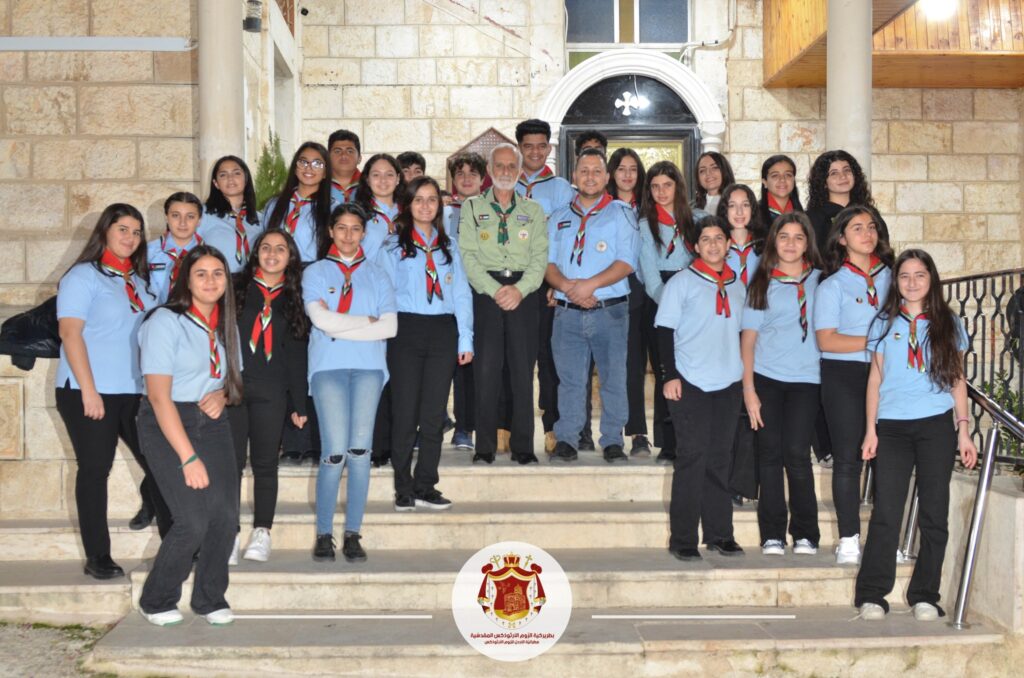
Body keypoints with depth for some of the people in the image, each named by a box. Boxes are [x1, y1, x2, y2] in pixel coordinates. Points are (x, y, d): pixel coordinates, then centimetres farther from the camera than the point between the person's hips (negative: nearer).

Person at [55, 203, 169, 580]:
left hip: (137, 391, 5)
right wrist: (88, 390, -18)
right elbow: (70, 333, -11)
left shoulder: (139, 281, 15)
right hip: (90, 392, -5)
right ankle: (97, 557, 9)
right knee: (95, 469, 1)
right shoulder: (83, 276, -3)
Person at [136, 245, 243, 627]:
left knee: (226, 515, -9)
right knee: (194, 520, -15)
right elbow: (158, 395, -16)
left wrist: (221, 395, -5)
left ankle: (210, 598, 13)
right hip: (166, 424, -6)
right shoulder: (165, 321, -11)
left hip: (211, 421, 6)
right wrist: (188, 458, -20)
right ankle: (156, 602, 7)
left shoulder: (225, 325, 10)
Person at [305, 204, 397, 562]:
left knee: (360, 450, -5)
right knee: (335, 452, -11)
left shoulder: (377, 275, 16)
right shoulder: (316, 273, 13)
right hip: (328, 366, -1)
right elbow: (322, 319, -4)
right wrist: (366, 322, -1)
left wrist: (342, 326, -4)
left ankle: (353, 533, 2)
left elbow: (390, 326, 2)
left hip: (368, 366, 2)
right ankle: (324, 533, 0)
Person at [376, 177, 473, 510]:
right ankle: (404, 489, 5)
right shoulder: (392, 246, 8)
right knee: (405, 412, -2)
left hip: (442, 332, 3)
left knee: (434, 413, 3)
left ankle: (426, 487, 10)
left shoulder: (448, 246, 17)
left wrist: (465, 339, 3)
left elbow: (462, 293, 12)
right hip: (406, 330, -3)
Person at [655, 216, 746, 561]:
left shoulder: (738, 286, 15)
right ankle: (683, 539, -2)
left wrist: (745, 374, 15)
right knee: (693, 458, -7)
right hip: (690, 383, -5)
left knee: (719, 460, 8)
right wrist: (670, 375, -12)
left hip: (728, 383, 5)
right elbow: (665, 331, -3)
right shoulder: (682, 282, 1)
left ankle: (719, 533, 15)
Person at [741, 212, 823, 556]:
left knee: (796, 453, -8)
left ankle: (805, 533, 3)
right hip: (766, 378, 1)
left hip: (805, 378, 0)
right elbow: (748, 337, 4)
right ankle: (772, 534, 6)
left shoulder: (819, 279, 9)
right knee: (770, 453, -1)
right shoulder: (761, 283, 7)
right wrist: (748, 388, -3)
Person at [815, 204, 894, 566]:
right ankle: (849, 540, 6)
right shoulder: (832, 285, 2)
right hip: (844, 376, -3)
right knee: (849, 459, 0)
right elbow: (826, 340, -8)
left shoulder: (891, 277, 13)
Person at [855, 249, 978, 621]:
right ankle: (872, 595, 2)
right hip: (892, 427, 0)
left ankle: (925, 597, 10)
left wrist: (964, 430, 3)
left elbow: (957, 380, 10)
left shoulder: (948, 323, 9)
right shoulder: (884, 323, 10)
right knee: (886, 511, -4)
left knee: (934, 513, 2)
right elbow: (875, 378, 9)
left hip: (936, 426, 0)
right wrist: (871, 430, 3)